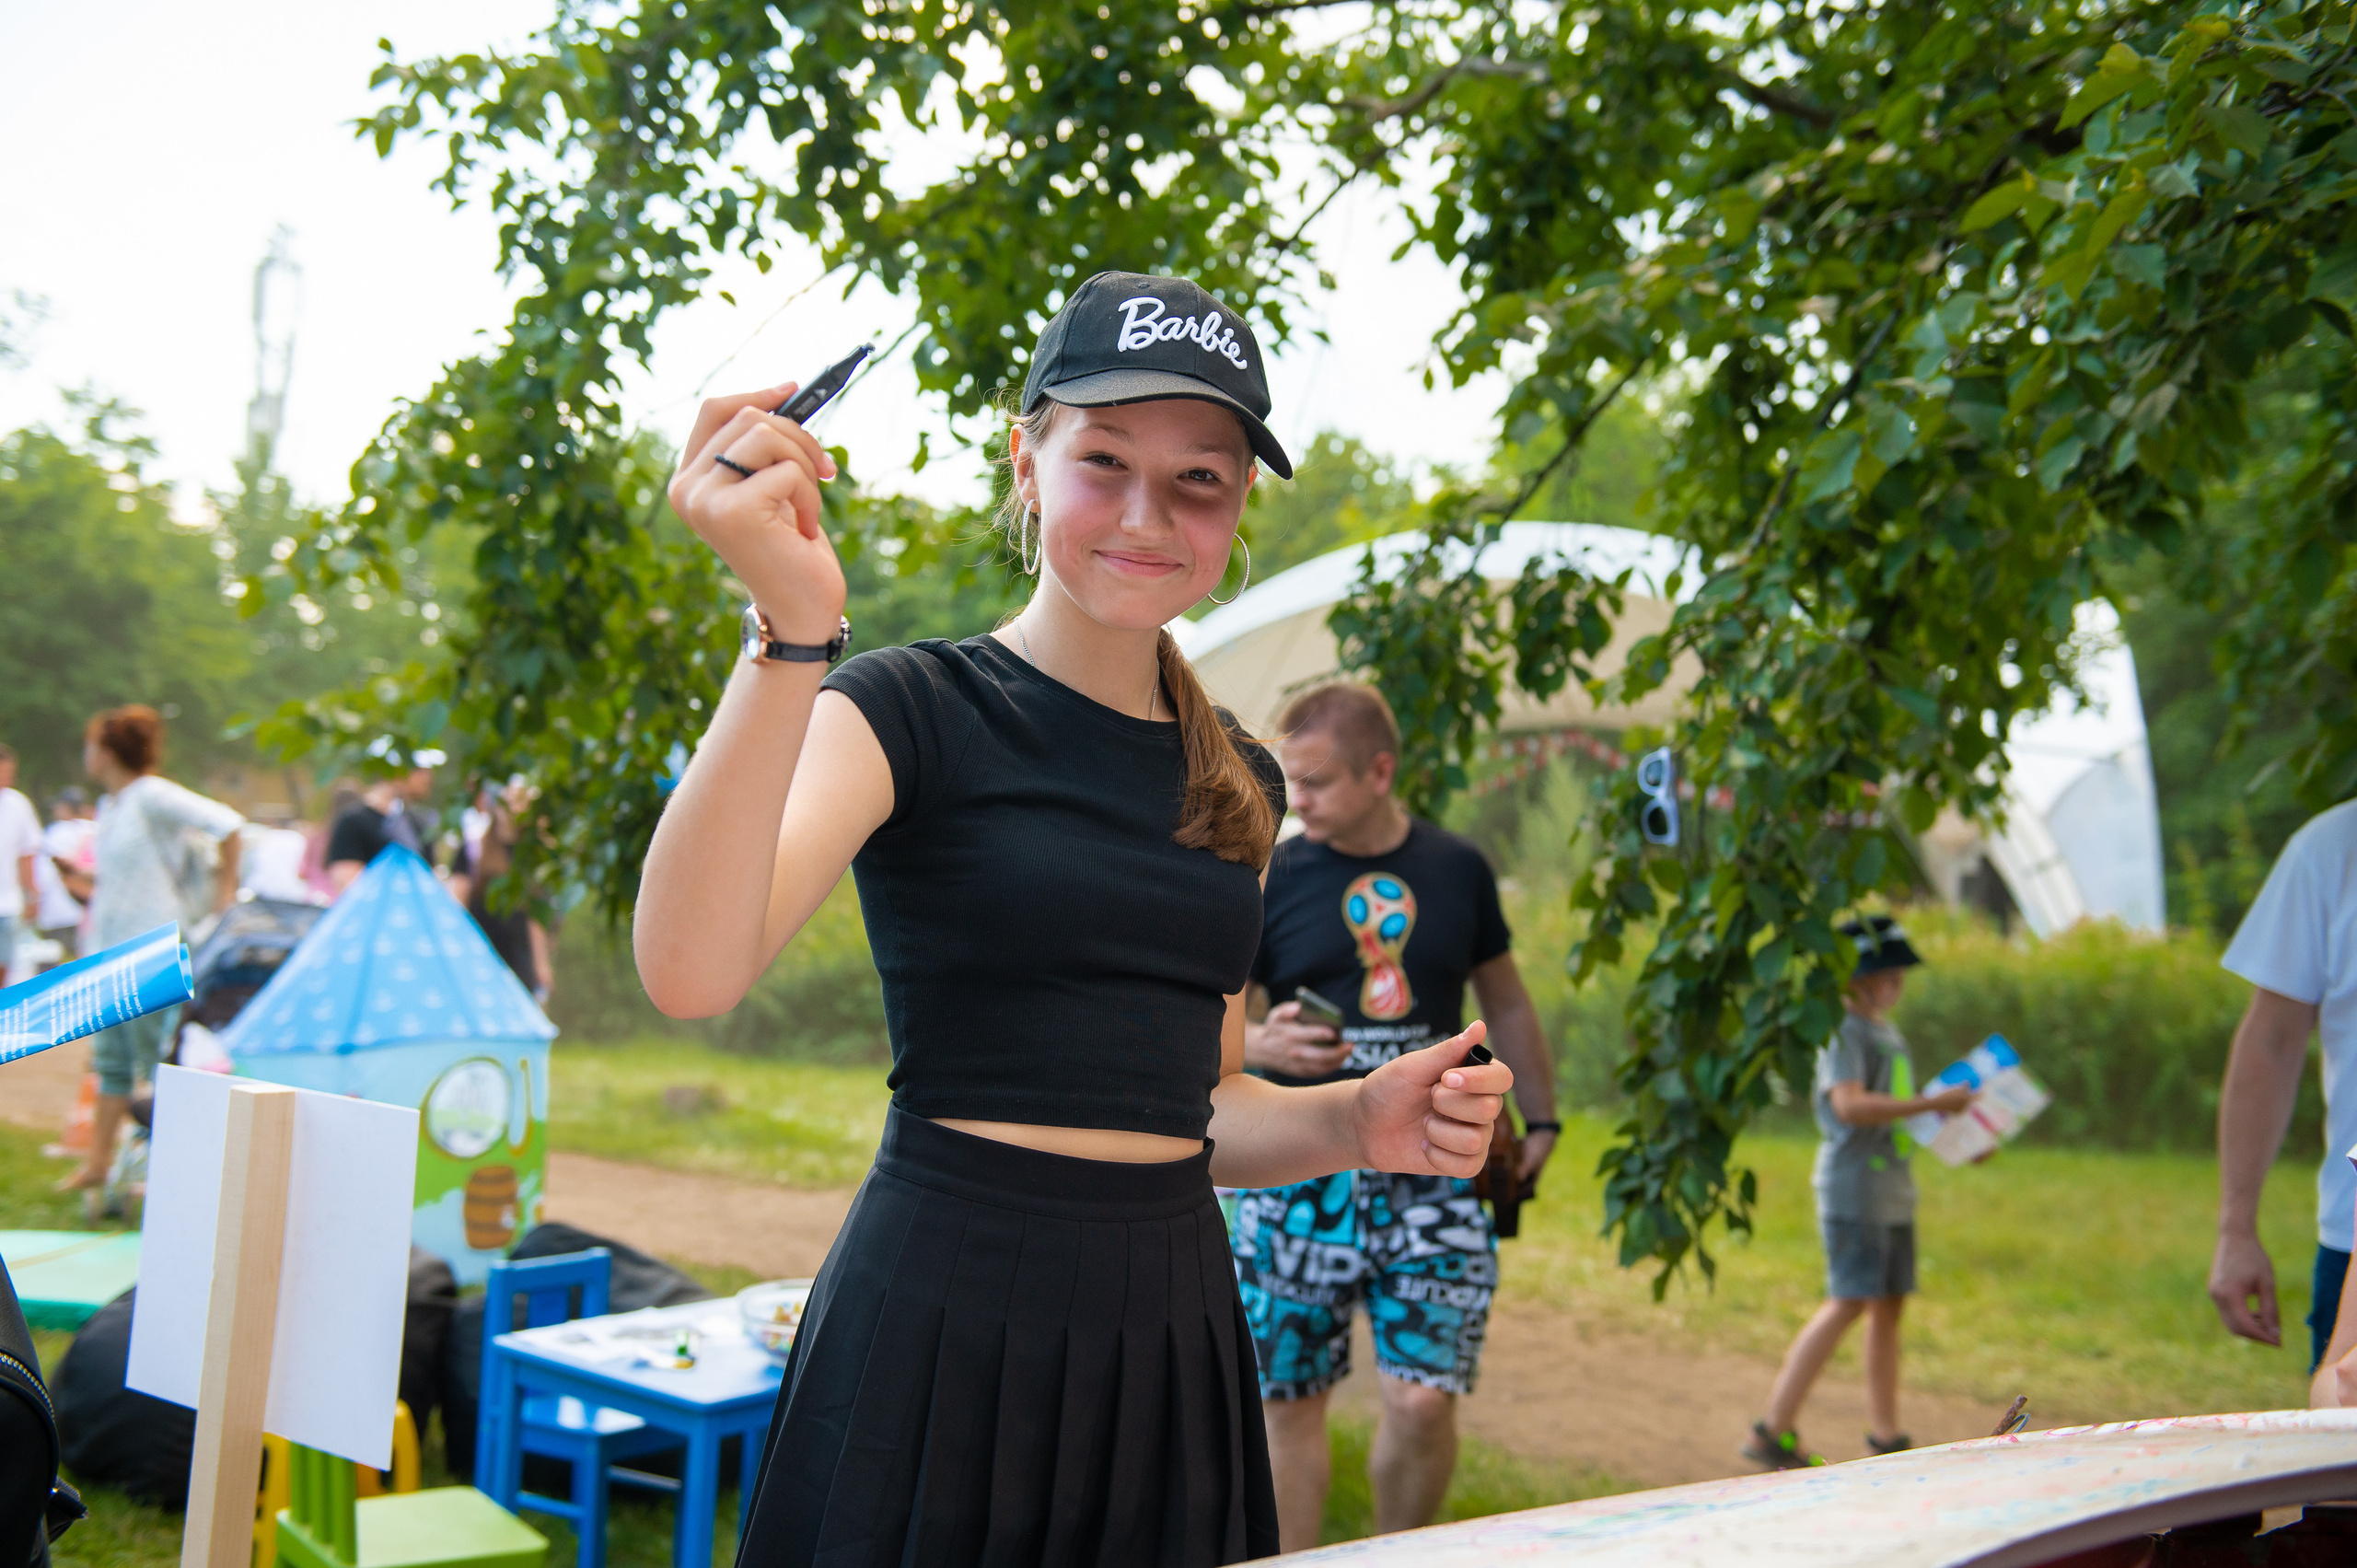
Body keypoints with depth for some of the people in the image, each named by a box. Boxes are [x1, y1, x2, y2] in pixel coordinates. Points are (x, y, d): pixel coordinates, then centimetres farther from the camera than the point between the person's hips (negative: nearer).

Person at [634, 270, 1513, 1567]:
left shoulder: (1236, 780, 11)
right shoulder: (916, 712, -6)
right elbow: (691, 970, -24)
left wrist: (1352, 1123, 1)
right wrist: (789, 632, -34)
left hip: (1173, 1341, 5)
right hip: (943, 1317, -5)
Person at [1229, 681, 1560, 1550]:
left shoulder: (1457, 870, 6)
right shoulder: (1269, 880, 0)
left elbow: (1505, 1001, 19)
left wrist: (1539, 1120, 20)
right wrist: (1260, 1042, -19)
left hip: (1433, 1176, 1)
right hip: (1298, 1176, 0)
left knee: (1423, 1402, -6)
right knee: (1291, 1404, 4)